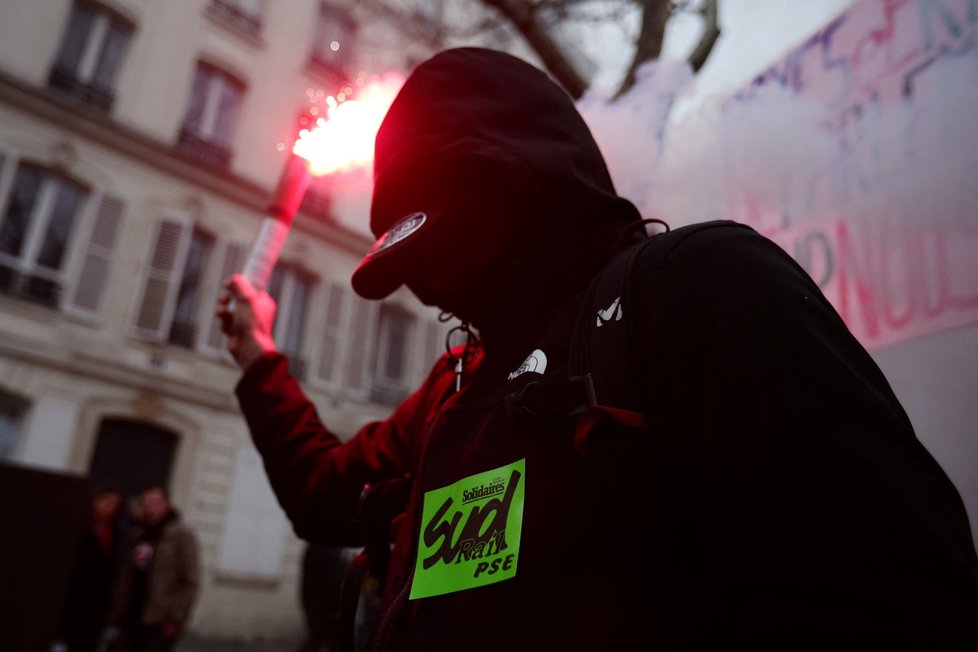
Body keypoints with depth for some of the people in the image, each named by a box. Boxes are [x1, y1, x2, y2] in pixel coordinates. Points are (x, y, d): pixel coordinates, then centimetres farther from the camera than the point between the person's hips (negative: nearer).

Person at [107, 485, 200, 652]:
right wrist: (118, 618, 12)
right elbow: (127, 580, 16)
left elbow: (190, 582, -10)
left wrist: (175, 618, -13)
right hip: (132, 621, 7)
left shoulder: (182, 535, -6)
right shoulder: (140, 537, 15)